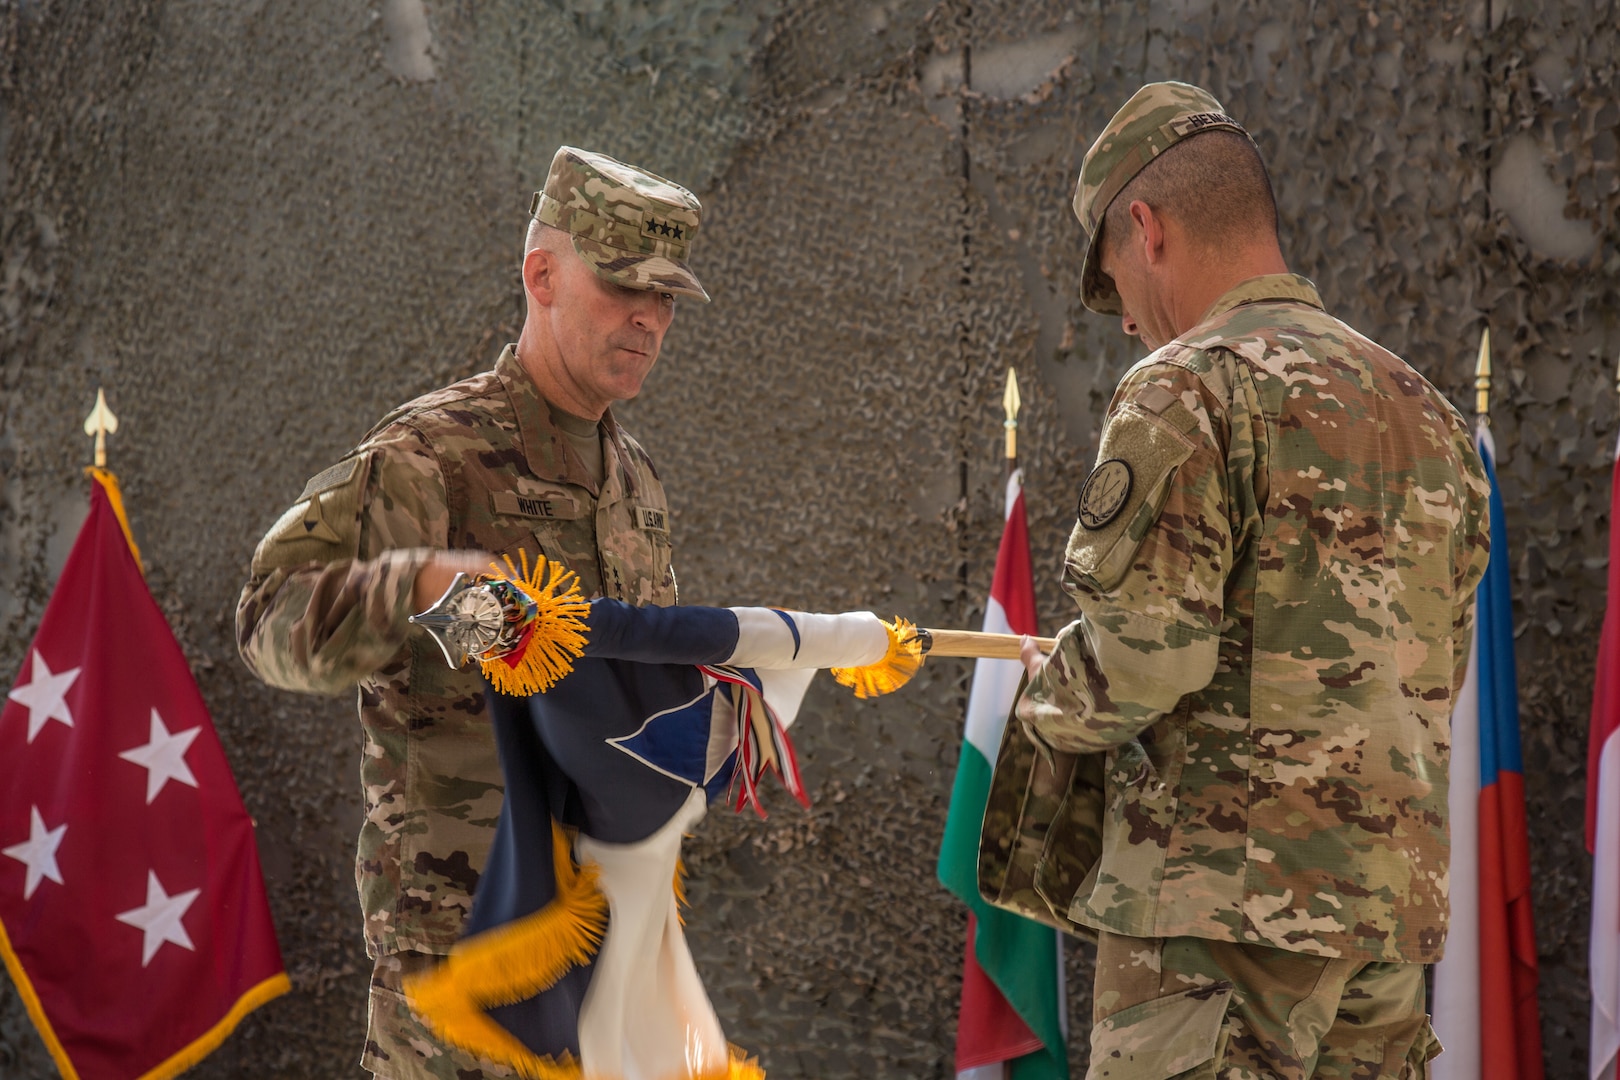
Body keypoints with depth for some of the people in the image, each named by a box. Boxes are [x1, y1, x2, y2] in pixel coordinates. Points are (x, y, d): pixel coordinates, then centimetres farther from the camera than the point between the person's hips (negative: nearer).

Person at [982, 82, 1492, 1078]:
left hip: (1228, 889, -8)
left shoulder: (1189, 388, -9)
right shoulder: (1425, 408, 16)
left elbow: (1143, 654, -16)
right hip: (1397, 892, 8)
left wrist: (1046, 700, 3)